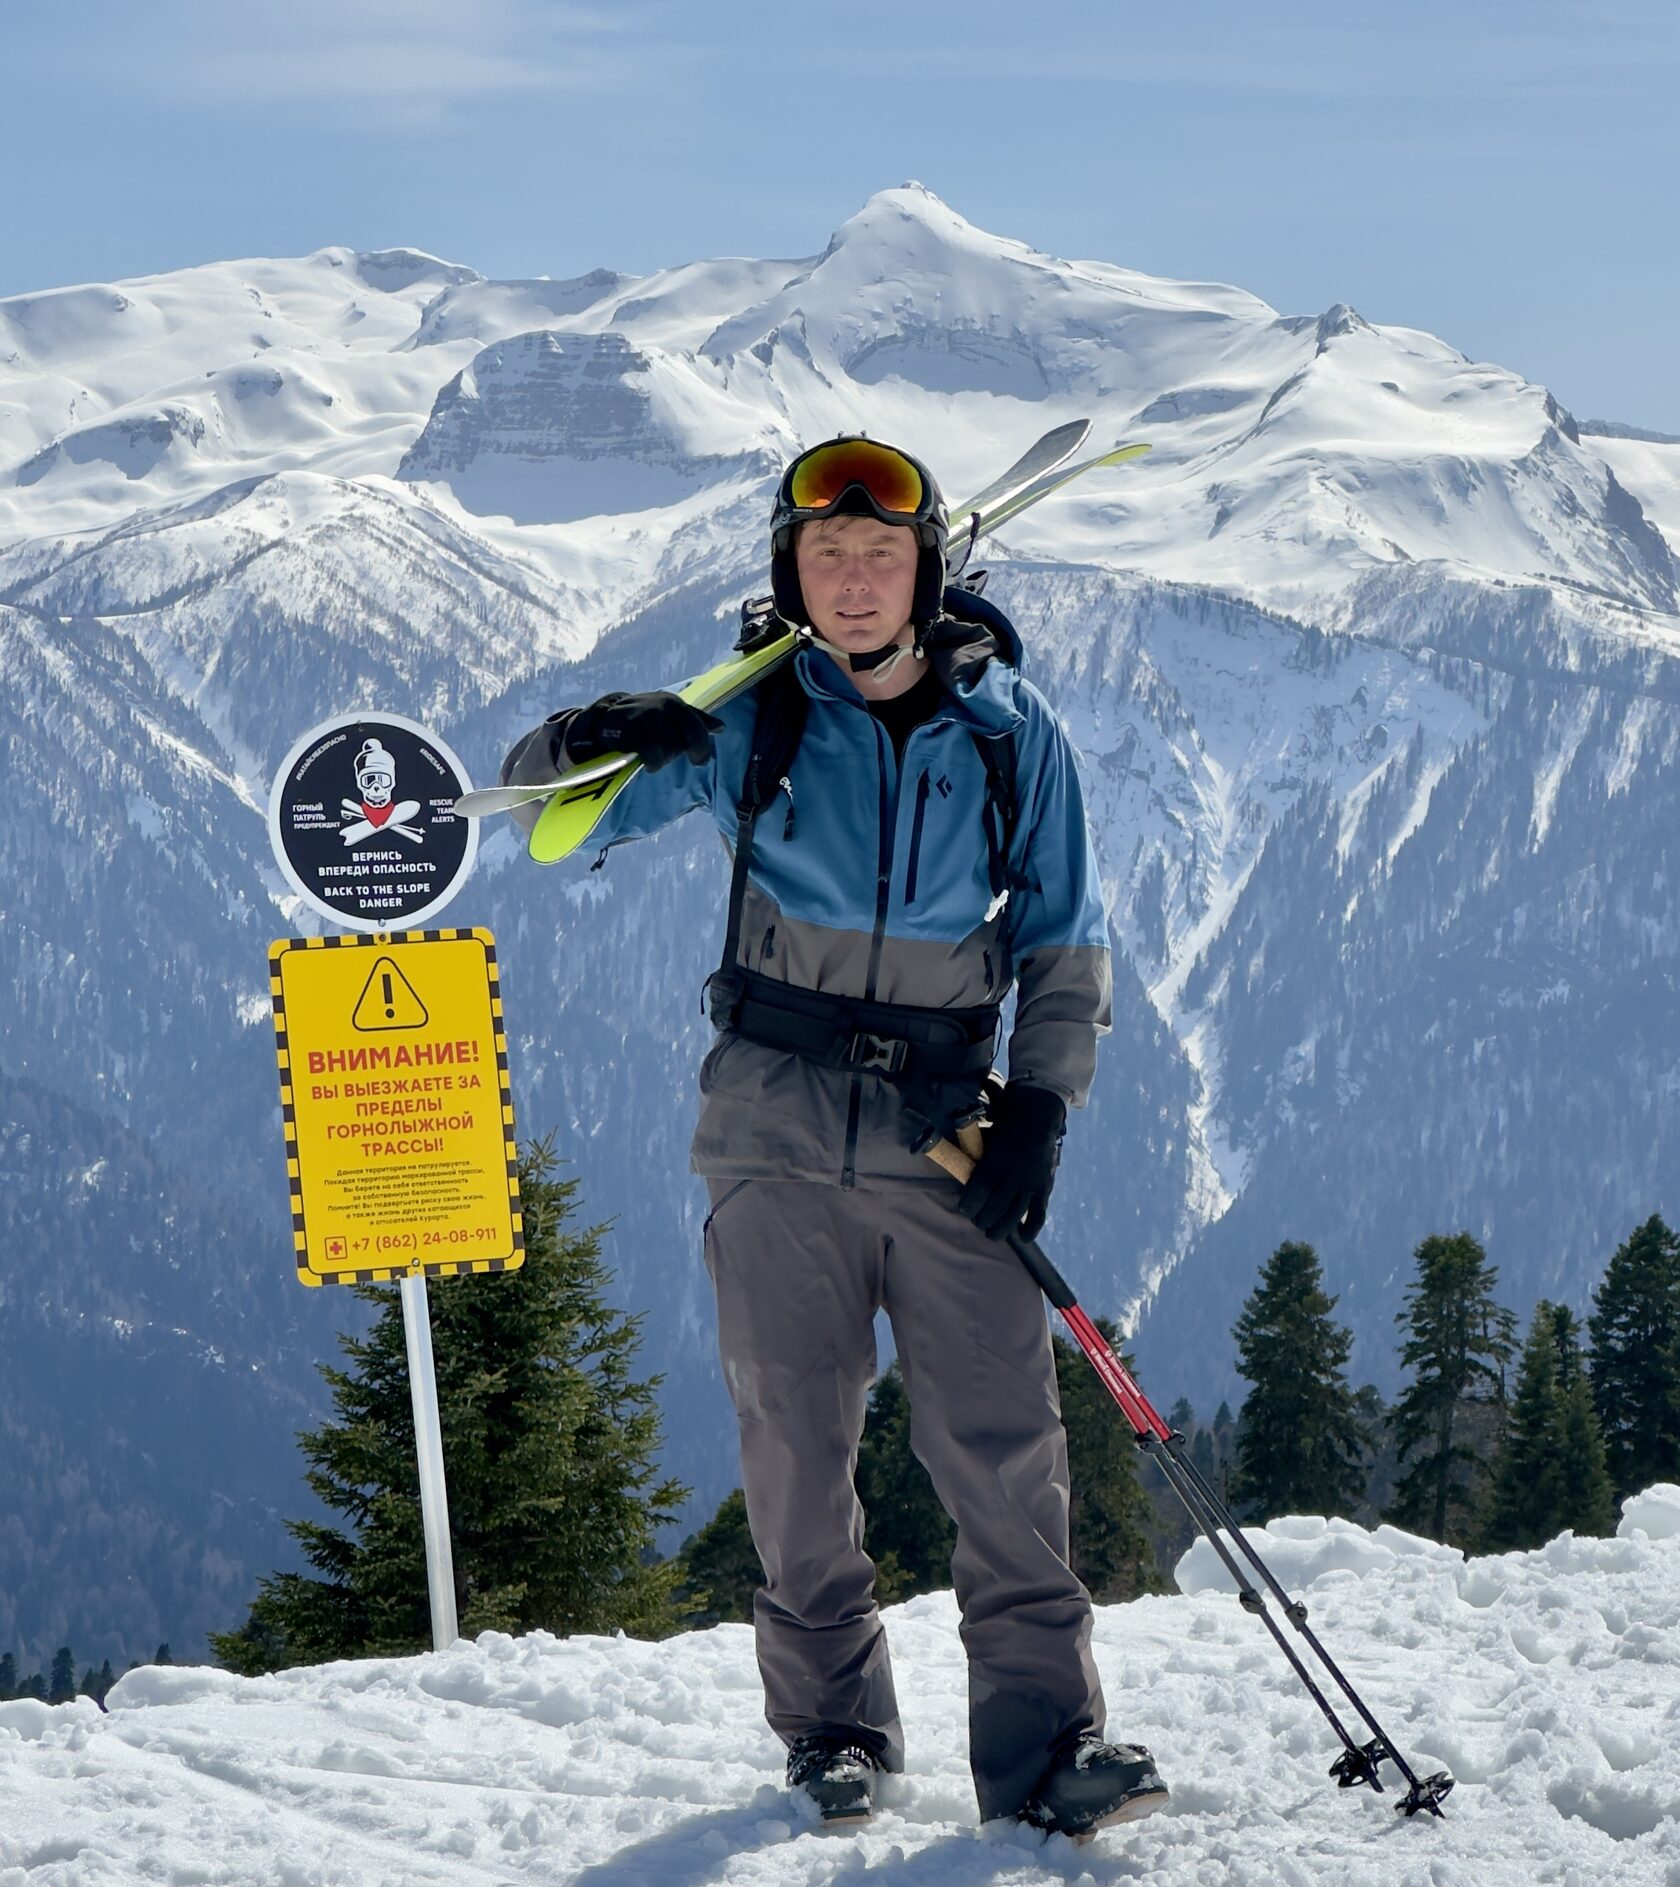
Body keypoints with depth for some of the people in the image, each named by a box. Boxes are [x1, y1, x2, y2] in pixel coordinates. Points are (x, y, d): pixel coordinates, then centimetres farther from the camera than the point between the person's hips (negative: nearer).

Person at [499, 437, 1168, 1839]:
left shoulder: (1009, 730, 3)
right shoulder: (751, 724, 2)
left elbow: (1065, 939, 9)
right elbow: (545, 813, 3)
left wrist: (1041, 1103, -4)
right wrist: (590, 744, -21)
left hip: (944, 1131, 0)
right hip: (778, 1124, 0)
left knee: (1005, 1446, -8)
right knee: (797, 1443, 3)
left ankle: (1044, 1736, -7)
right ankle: (834, 1722, 15)